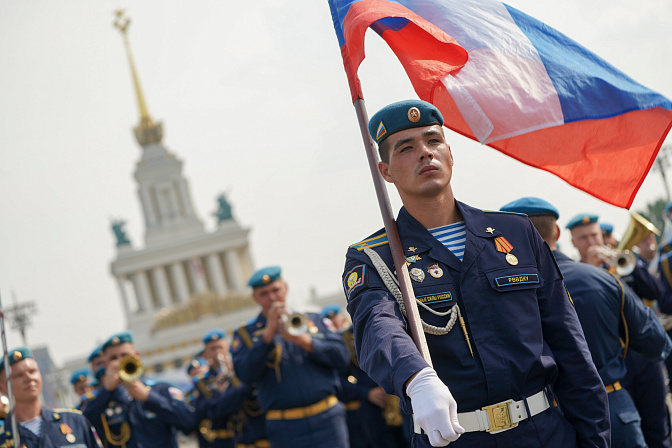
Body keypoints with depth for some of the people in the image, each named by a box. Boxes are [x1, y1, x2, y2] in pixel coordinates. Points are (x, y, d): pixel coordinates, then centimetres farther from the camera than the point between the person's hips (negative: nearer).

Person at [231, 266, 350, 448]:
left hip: (327, 419, 1)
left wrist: (305, 341, -8)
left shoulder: (314, 321, 17)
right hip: (286, 429, -1)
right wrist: (268, 333, -12)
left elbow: (341, 357, 5)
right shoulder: (245, 335, 9)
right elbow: (246, 375, -8)